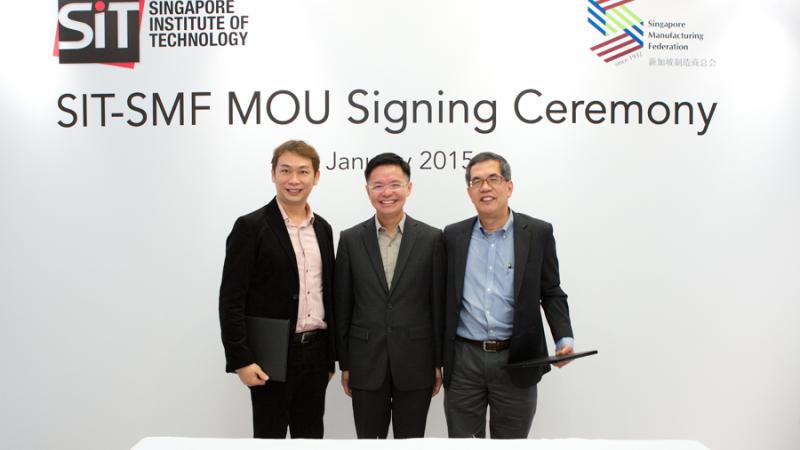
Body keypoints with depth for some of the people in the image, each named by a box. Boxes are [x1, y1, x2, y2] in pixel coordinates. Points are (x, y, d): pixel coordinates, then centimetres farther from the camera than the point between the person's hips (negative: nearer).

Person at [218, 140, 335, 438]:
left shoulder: (323, 228, 9)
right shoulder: (251, 227, -8)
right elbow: (231, 299, -11)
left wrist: (330, 356, 13)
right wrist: (241, 360, -16)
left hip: (315, 352, 5)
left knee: (311, 437, 14)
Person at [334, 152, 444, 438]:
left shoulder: (431, 239, -3)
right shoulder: (350, 239, 0)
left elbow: (439, 304, 0)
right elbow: (342, 306, 3)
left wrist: (439, 362, 1)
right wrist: (344, 363, 4)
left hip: (416, 363, -1)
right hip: (366, 362, 1)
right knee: (369, 438, 13)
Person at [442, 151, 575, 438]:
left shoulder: (538, 233, -2)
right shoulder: (453, 235, 4)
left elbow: (551, 293, 3)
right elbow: (445, 297, 8)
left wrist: (564, 340, -12)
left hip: (516, 361, -1)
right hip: (463, 360, 2)